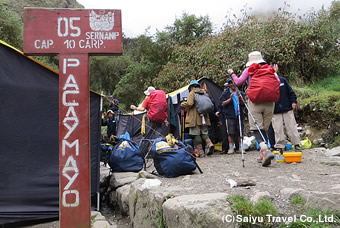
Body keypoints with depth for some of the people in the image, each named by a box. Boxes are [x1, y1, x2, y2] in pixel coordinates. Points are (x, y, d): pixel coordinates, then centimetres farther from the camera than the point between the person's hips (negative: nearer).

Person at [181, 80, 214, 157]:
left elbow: (190, 104, -15)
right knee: (204, 133, 13)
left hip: (195, 119, -6)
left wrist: (183, 104, 3)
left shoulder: (192, 93, -4)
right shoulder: (204, 92, 16)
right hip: (204, 118, 6)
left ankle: (200, 152, -3)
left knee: (196, 134, -1)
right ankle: (209, 144, -13)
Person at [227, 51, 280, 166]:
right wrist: (274, 72, 25)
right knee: (264, 129, 12)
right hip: (269, 102, 4)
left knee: (256, 129, -5)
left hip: (255, 102, -4)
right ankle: (263, 155, 13)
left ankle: (266, 151, -28)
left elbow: (238, 82, 0)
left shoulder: (249, 70, 4)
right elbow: (277, 81, 5)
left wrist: (232, 73, 18)